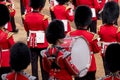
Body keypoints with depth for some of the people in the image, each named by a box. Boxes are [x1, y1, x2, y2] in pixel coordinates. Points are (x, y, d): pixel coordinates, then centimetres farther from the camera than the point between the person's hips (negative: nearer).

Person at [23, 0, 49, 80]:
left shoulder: (26, 16, -5)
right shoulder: (43, 17, -19)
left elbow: (26, 29, 7)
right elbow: (47, 30, -9)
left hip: (31, 43, 3)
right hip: (42, 43, -3)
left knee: (34, 62, 10)